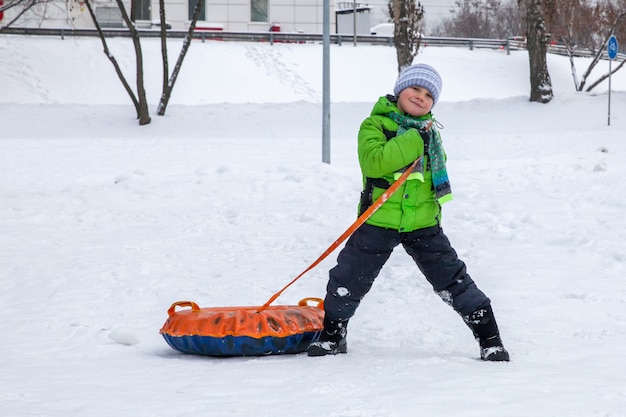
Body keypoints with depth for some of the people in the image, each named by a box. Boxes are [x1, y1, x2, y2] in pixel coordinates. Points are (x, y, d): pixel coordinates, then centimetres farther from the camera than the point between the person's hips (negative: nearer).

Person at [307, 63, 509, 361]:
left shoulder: (428, 131, 10)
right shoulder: (375, 125, -4)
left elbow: (439, 173, 20)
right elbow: (374, 161, -22)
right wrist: (415, 141, -23)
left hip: (423, 223, 2)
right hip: (378, 221, -2)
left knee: (453, 280, 1)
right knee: (348, 281, 4)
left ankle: (489, 338, 9)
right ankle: (332, 336, 25)